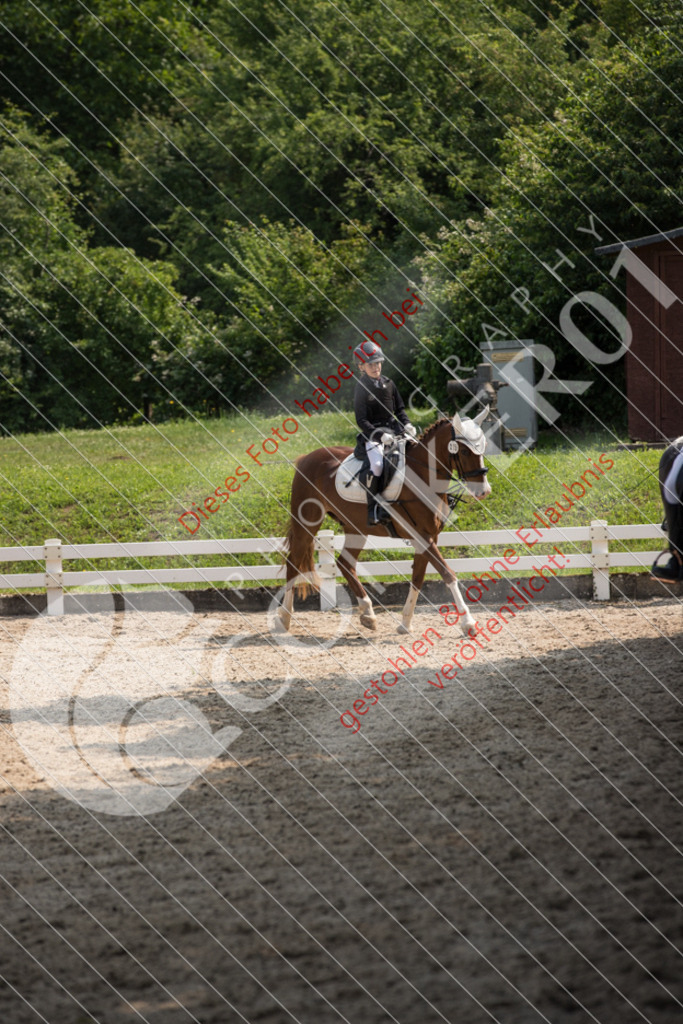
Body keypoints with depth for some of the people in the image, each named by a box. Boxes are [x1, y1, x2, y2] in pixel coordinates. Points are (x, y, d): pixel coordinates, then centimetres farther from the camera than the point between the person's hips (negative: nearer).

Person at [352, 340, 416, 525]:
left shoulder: (389, 384, 13)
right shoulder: (362, 389, -4)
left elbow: (400, 409, 19)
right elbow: (361, 420, -9)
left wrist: (406, 425, 0)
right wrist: (378, 434, -22)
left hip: (394, 431, 6)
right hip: (373, 435, -6)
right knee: (377, 464, -31)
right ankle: (373, 509, -28)